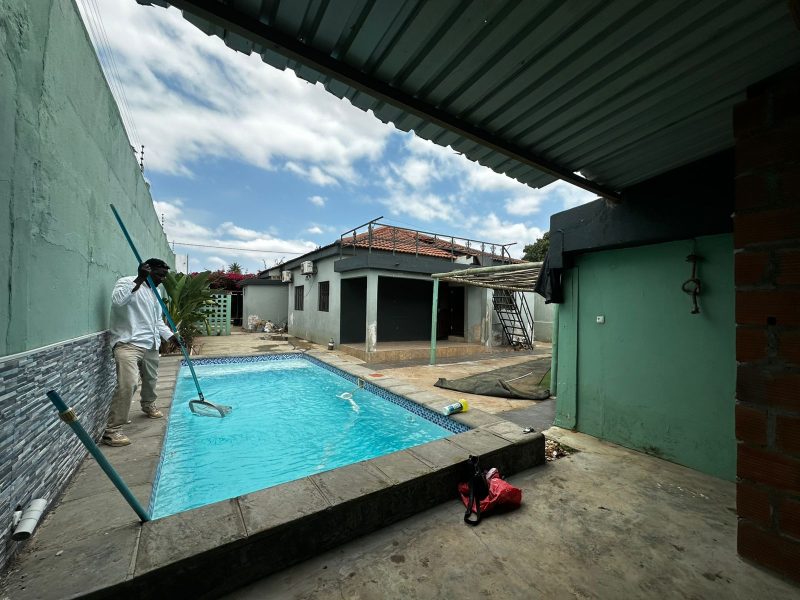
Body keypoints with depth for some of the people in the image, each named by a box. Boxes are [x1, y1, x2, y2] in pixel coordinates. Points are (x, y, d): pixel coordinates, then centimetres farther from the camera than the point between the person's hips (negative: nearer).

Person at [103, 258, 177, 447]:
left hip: (150, 345, 8)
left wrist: (171, 336, 9)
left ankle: (148, 405, 48)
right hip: (128, 344, -8)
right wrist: (138, 280, -25)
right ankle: (112, 430, -9)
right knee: (127, 384, -19)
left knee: (151, 379, 22)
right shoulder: (127, 282, -5)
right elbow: (117, 301, -27)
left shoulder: (154, 292, 17)